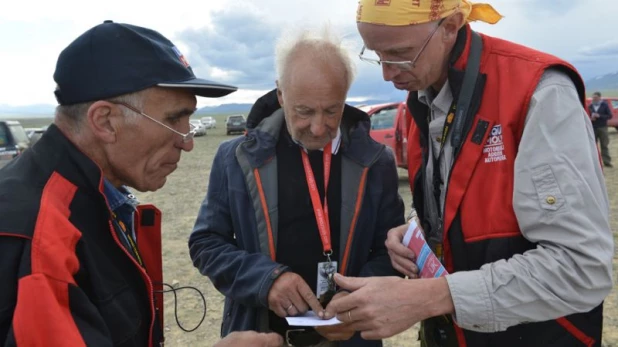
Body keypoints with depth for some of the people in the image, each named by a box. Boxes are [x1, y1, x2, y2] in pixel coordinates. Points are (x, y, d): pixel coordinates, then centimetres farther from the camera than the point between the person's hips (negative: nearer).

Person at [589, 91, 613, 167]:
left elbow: (610, 115, -2)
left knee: (604, 146, 2)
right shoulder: (590, 106, 5)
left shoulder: (604, 105, 2)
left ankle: (606, 162, 6)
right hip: (593, 128, 1)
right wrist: (591, 118, -11)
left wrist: (599, 116, -14)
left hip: (602, 128, -1)